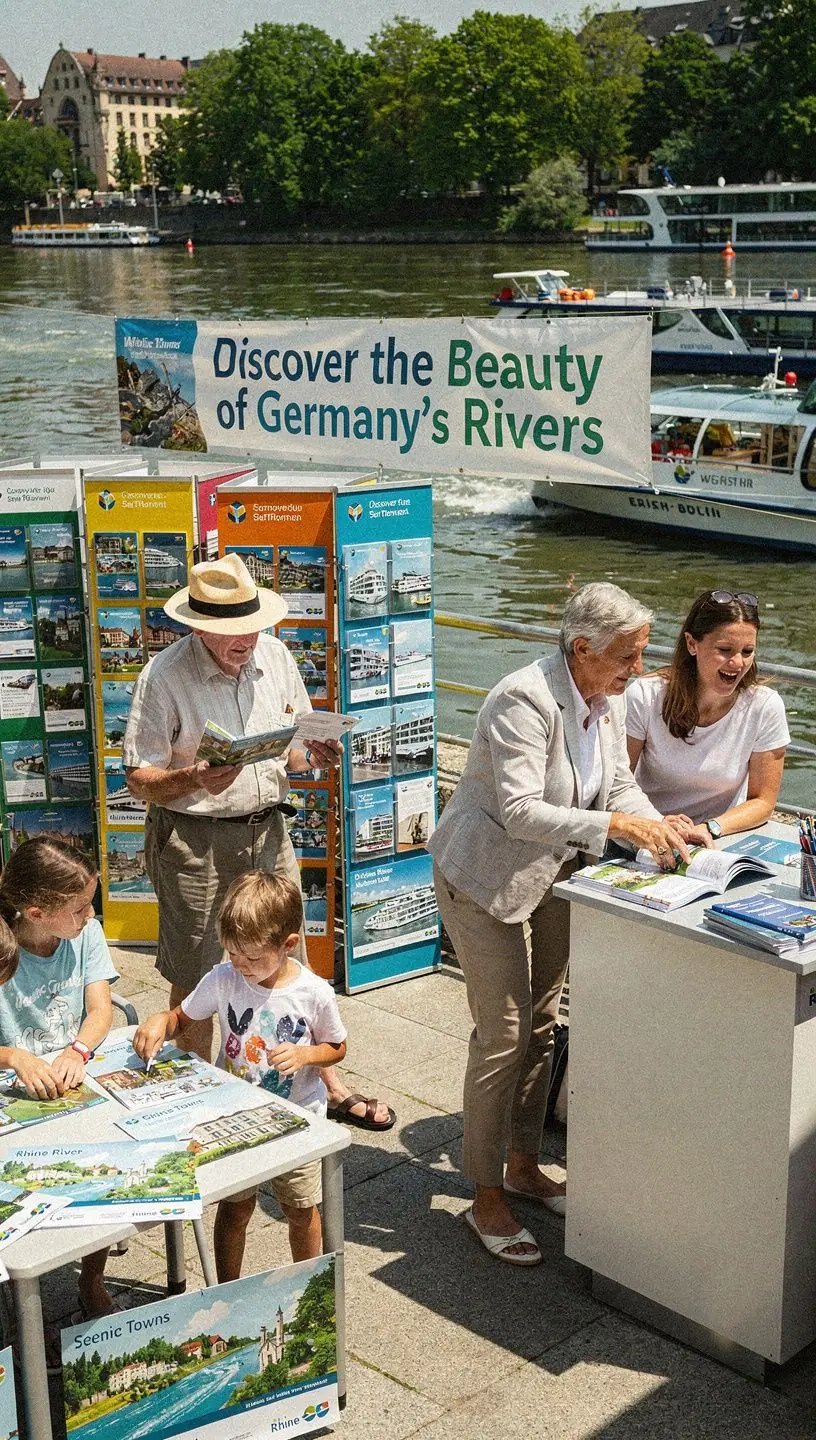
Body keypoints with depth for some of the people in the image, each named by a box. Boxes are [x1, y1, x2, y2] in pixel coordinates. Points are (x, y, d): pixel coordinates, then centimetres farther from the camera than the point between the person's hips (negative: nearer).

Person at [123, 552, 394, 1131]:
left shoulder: (276, 657, 2)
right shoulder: (164, 677, -13)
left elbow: (298, 751, 13)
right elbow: (139, 779, -12)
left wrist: (315, 754, -10)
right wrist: (195, 780, -31)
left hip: (267, 830, 4)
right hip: (193, 840, -4)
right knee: (194, 981, 7)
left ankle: (330, 1088, 24)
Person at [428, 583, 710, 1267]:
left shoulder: (607, 697, -1)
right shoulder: (526, 700, -28)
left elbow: (619, 783, 7)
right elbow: (520, 811, -33)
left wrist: (658, 825, -12)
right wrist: (615, 824, -37)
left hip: (553, 878, 9)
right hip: (487, 880, -8)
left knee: (542, 1023, 16)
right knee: (504, 1036, -5)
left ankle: (524, 1165, 34)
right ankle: (487, 1201, 9)